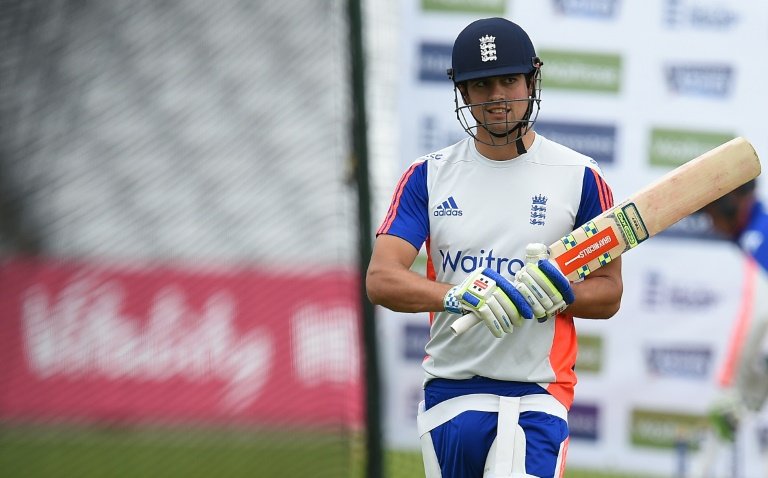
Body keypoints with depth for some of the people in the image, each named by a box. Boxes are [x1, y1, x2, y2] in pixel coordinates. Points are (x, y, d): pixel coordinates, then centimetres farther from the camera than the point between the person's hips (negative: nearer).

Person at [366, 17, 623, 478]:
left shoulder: (579, 177, 2)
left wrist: (557, 293, -18)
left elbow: (608, 293, 5)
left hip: (536, 397, -3)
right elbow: (381, 279, -5)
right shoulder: (429, 176, 6)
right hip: (448, 392, 3)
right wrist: (461, 296, -24)